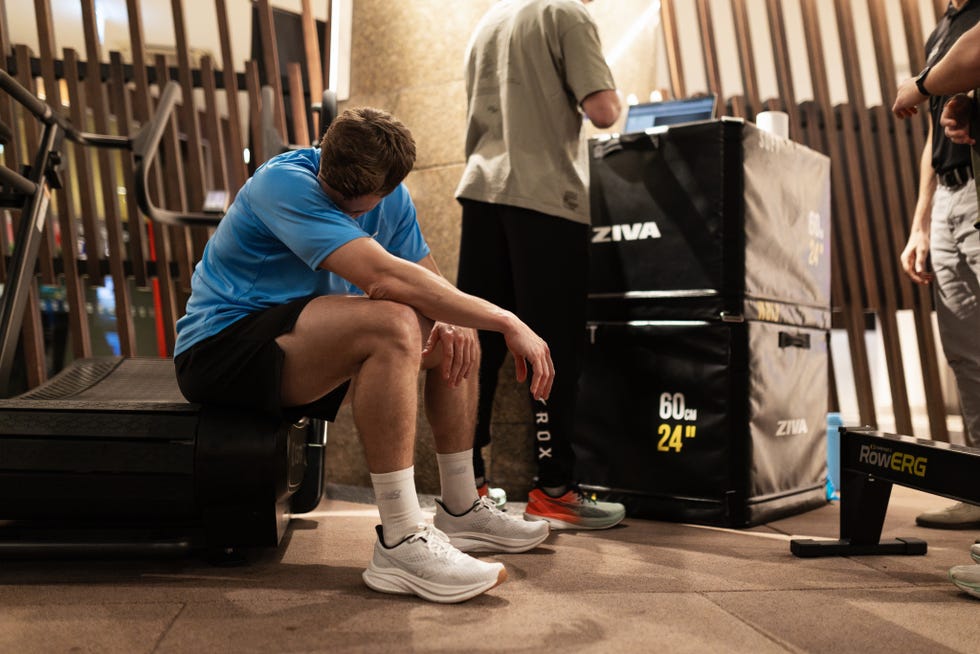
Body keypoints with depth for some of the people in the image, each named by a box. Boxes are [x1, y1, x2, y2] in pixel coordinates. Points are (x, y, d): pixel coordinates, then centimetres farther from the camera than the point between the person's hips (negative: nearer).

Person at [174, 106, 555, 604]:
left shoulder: (392, 200, 2)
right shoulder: (285, 183, -24)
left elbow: (428, 280, 9)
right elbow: (385, 276, -35)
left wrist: (453, 324, -17)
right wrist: (508, 323, -31)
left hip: (297, 348, 9)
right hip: (222, 348, -8)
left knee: (457, 333, 5)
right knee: (392, 325, -32)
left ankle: (460, 511, 11)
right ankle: (401, 544, -30)